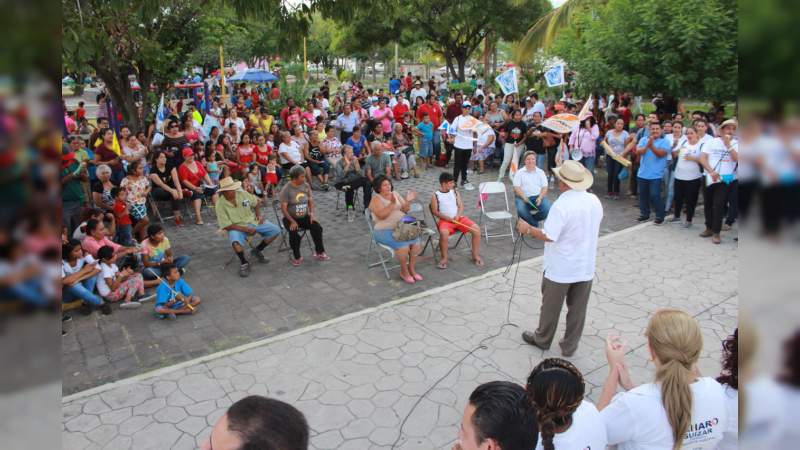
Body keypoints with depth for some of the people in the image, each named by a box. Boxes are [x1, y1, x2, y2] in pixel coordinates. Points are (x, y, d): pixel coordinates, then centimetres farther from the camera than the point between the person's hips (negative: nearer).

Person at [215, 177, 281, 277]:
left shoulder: (243, 194, -5)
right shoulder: (220, 205, -15)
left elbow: (255, 203, 16)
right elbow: (226, 226, -16)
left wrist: (258, 215, -1)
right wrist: (245, 229, -23)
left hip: (253, 221, 5)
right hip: (236, 227, -4)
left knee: (276, 230, -8)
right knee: (236, 243, -38)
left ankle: (257, 250, 12)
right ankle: (244, 263, -7)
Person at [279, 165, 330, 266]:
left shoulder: (306, 186, 1)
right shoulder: (286, 189, -14)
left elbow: (310, 201, 7)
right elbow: (283, 208, -15)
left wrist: (312, 214, -9)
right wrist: (292, 221, -24)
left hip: (304, 216, 4)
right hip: (290, 218, -4)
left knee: (317, 228, -20)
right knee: (294, 233, -31)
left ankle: (319, 252, -5)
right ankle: (297, 257, -10)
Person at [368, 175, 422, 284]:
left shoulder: (395, 194, 13)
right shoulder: (376, 199, -5)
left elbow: (404, 210, 10)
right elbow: (381, 215, -20)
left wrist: (408, 201, -8)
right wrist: (392, 204, -28)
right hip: (385, 231, -5)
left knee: (416, 240, -21)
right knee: (403, 244, -30)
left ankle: (412, 269, -7)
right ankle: (404, 271, -10)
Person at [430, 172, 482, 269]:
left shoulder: (455, 192, 11)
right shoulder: (436, 195, -1)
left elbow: (461, 206, 8)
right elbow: (435, 212, -5)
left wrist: (458, 215, -13)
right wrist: (448, 218, -18)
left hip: (459, 218, 4)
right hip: (445, 220, -4)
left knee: (476, 229, -16)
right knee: (444, 233, -38)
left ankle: (476, 255, -2)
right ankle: (444, 258, -18)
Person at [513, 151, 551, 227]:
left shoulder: (540, 172, 15)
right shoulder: (519, 173, 9)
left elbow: (544, 187, 8)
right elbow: (516, 188, -1)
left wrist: (540, 197, -12)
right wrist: (524, 197, -19)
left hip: (538, 196, 2)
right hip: (523, 197, -2)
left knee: (548, 210, -27)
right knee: (521, 210, -34)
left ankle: (529, 220, -5)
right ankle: (535, 225, -10)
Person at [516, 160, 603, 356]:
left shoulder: (561, 205, -24)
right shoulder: (595, 201, -3)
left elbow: (548, 236, -26)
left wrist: (527, 229, -12)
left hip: (560, 269, -5)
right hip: (585, 268, 5)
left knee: (551, 307, 14)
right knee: (577, 309, 15)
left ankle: (542, 339, 33)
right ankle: (570, 346, 28)